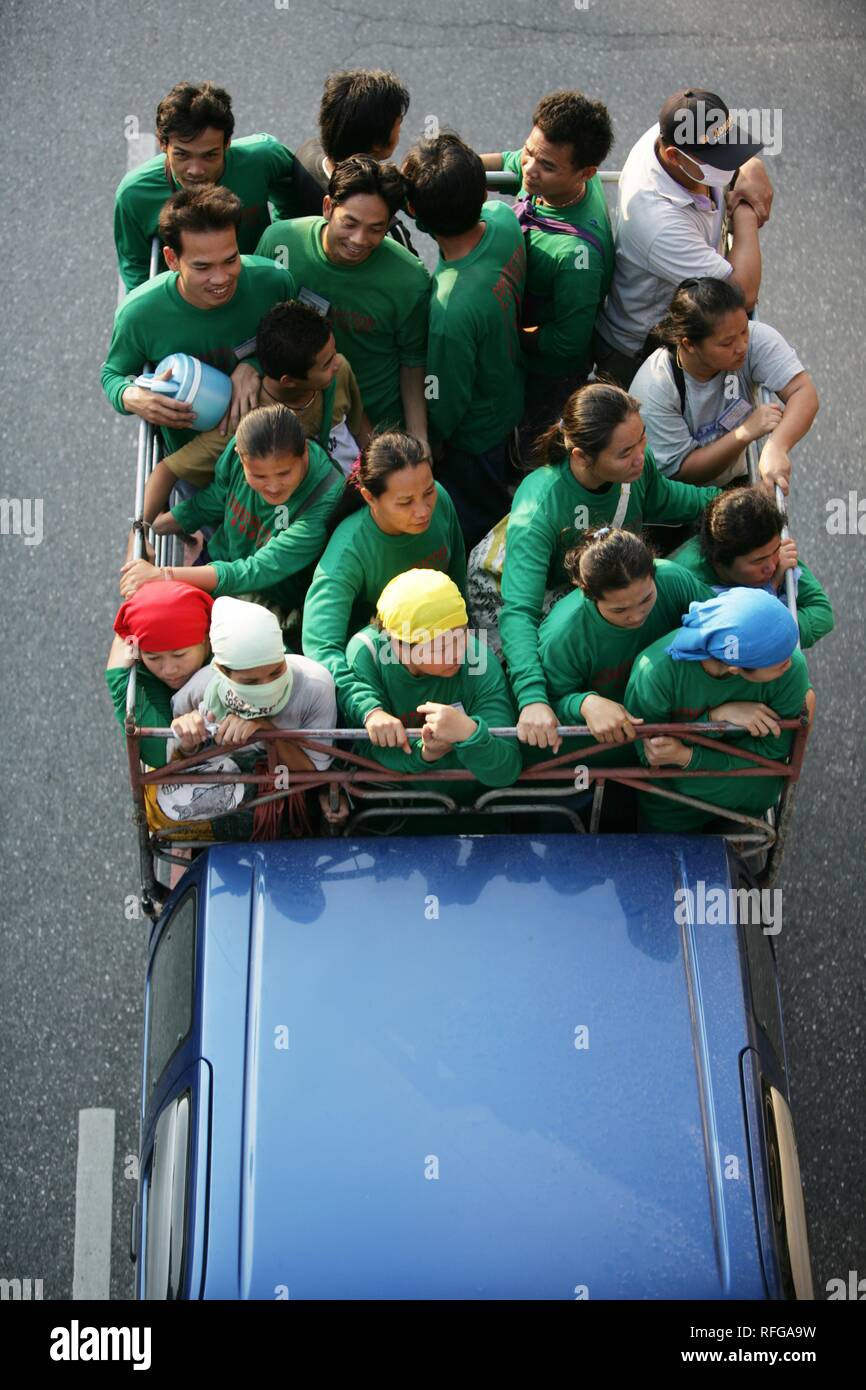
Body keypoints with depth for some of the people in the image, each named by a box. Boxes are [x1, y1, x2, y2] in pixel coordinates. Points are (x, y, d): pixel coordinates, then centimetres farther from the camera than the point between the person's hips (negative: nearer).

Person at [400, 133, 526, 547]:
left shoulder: (450, 313, -45)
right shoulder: (504, 219, -25)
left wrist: (429, 443, -8)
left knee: (476, 520, 23)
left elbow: (447, 401, -26)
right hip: (510, 398, 7)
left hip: (474, 432, -7)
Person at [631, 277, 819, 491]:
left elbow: (804, 393, -29)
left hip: (736, 480, 3)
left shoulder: (757, 339, -20)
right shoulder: (653, 390, -27)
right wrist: (746, 433, -32)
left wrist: (776, 447, -49)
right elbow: (680, 470, -21)